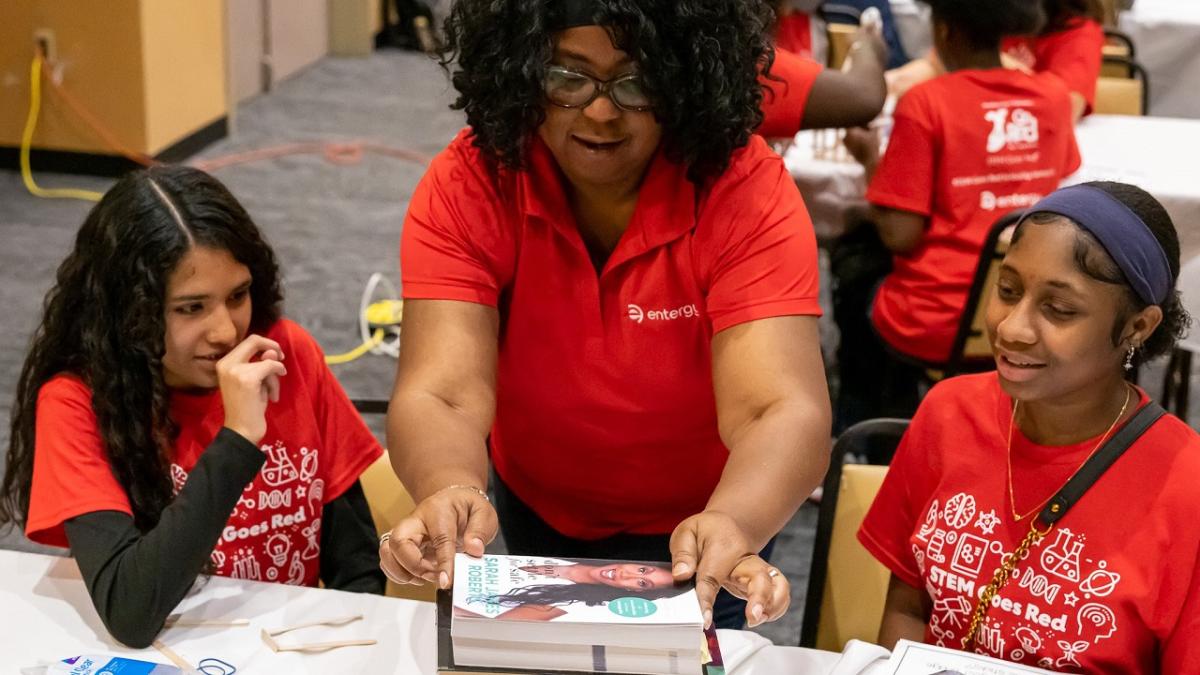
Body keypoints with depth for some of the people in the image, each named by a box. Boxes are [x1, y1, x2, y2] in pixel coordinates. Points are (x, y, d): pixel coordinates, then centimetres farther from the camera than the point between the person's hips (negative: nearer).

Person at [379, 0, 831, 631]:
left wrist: (731, 526, -59)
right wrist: (453, 492, -57)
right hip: (534, 514, 2)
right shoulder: (469, 184, -24)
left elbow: (784, 413, -37)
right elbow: (439, 396, -33)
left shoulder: (746, 190, -28)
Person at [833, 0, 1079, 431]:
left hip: (936, 326, -5)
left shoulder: (926, 104, -16)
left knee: (854, 259, 28)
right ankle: (888, 421, 43)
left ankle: (861, 436, 41)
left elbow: (901, 237, -17)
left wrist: (870, 159, -1)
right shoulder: (1054, 96, -1)